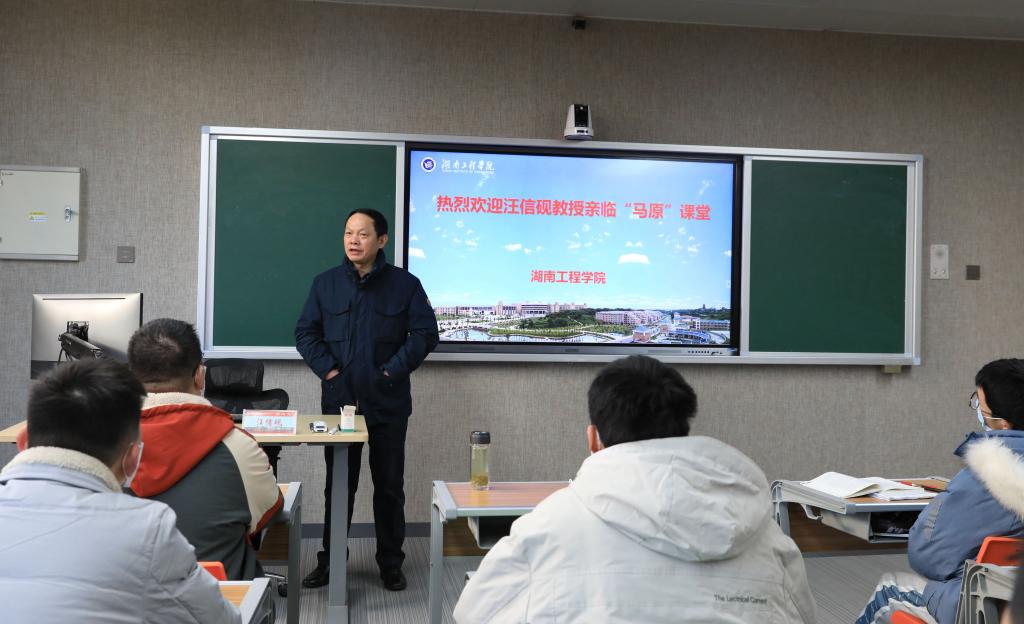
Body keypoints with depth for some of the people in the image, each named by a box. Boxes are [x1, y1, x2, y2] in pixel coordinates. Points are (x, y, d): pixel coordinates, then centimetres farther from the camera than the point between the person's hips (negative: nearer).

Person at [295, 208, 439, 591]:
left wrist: (392, 371, -12)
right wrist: (327, 369, -7)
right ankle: (329, 562, 23)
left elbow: (426, 333, -5)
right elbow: (305, 332, 6)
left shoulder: (405, 284, -1)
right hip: (338, 400, 2)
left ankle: (391, 564, 20)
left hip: (388, 402, -1)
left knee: (389, 485, 7)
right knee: (338, 484, 10)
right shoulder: (326, 283, 6)